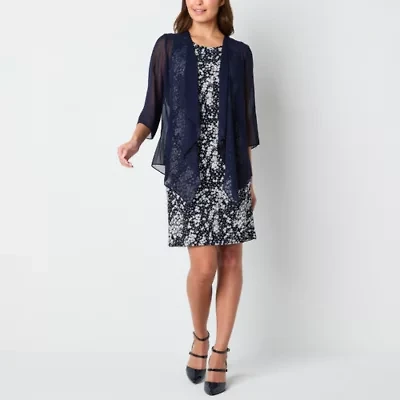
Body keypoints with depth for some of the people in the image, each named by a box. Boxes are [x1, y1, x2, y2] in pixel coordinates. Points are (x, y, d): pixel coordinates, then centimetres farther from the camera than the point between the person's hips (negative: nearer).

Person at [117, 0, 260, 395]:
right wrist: (135, 140, -16)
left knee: (231, 261, 3)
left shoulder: (239, 53, 9)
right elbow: (153, 106, 4)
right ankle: (199, 337, 22)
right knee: (203, 265, -7)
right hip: (188, 170, -2)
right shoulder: (168, 46, 6)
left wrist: (251, 176, 10)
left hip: (230, 170, 2)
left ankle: (220, 352, 18)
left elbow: (246, 115, 11)